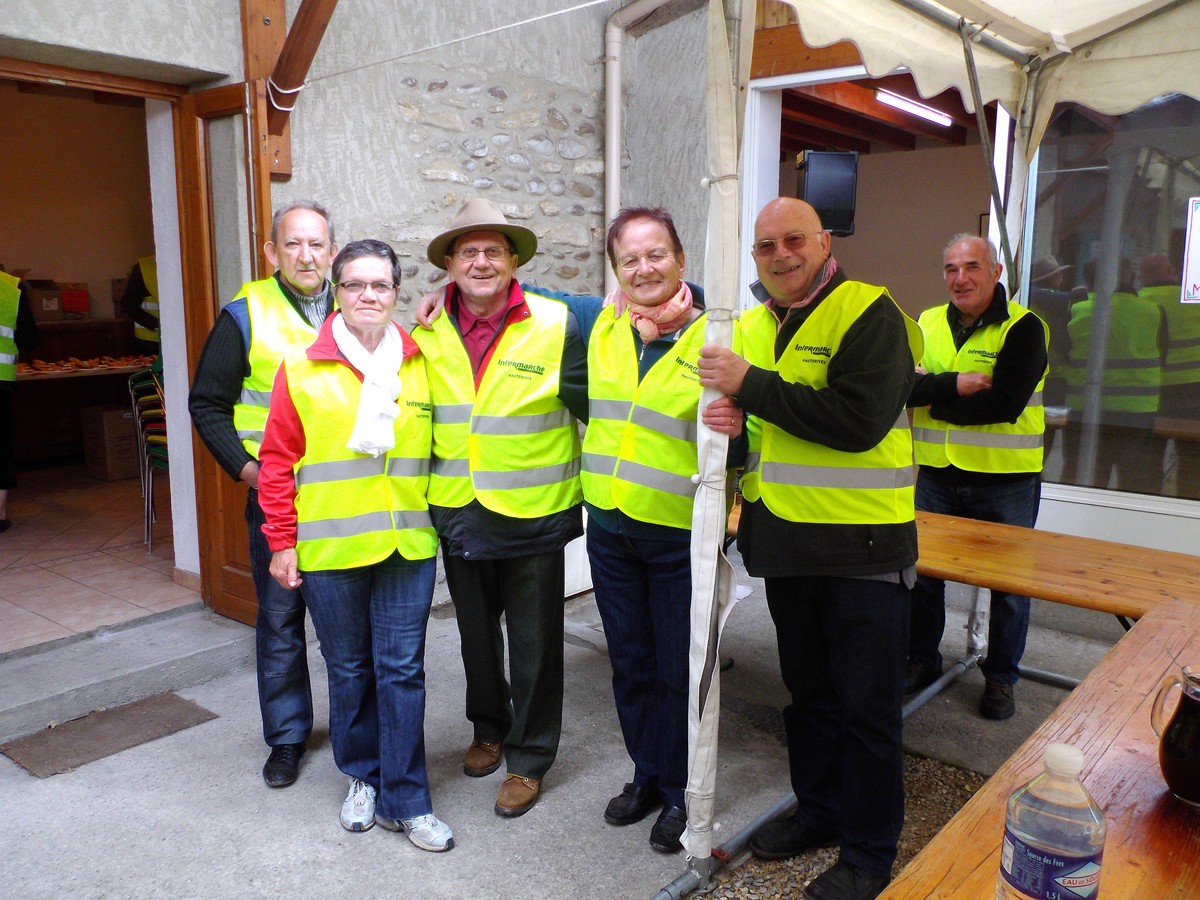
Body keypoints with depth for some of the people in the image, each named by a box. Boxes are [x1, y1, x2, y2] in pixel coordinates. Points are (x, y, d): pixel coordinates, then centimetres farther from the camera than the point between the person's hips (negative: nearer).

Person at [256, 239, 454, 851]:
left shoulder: (419, 366, 6)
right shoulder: (302, 369, -1)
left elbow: (435, 450, 12)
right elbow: (277, 462, 1)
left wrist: (440, 519, 10)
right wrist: (281, 542, -1)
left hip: (408, 545, 1)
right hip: (330, 548, -1)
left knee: (402, 669, 4)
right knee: (349, 670, 12)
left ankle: (404, 800, 18)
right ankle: (363, 776, 34)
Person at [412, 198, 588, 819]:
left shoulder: (556, 326, -10)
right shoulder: (429, 334, 3)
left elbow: (592, 407, -8)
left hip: (533, 516, -4)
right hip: (458, 515, 4)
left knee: (534, 644, 9)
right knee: (476, 634, 21)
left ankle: (528, 758, 28)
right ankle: (489, 728, 44)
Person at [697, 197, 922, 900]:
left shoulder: (870, 313, -12)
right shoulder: (752, 327, 10)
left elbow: (859, 420, -25)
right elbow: (746, 417, 18)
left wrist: (752, 386, -21)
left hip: (862, 549, -6)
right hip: (787, 542, 7)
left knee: (866, 708, 7)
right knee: (808, 691, 21)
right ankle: (819, 810, 40)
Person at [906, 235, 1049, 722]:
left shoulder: (1024, 328, -7)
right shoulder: (927, 324, 6)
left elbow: (1005, 403, -19)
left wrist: (936, 403, -12)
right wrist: (955, 384, -20)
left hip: (1006, 480, -3)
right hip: (935, 475, 4)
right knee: (921, 569, 10)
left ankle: (1000, 677, 25)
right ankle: (922, 661, 29)